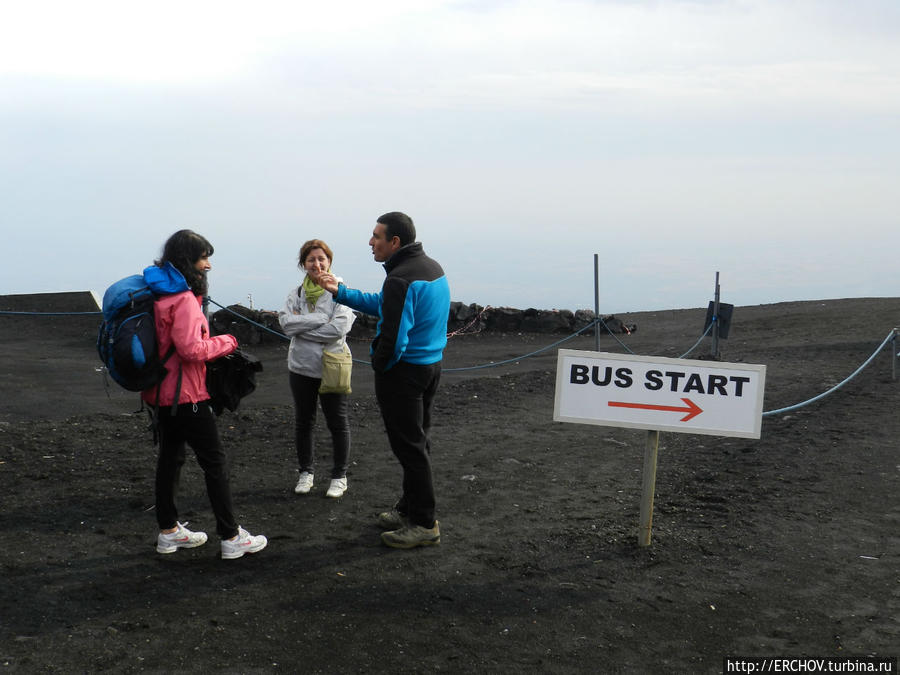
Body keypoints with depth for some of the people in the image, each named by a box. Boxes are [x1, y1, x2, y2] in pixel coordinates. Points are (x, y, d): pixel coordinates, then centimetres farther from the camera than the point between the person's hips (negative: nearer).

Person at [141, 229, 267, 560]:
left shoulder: (159, 293, 10)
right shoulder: (183, 299, -20)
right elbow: (191, 349, -24)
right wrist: (226, 342, -9)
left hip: (161, 394, 10)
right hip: (185, 396, -10)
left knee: (170, 457, 17)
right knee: (215, 461, -1)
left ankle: (168, 531, 27)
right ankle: (231, 537, 4)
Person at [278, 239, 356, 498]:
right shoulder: (296, 293, 2)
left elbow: (339, 328, -21)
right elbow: (286, 323, -12)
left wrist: (301, 326, -14)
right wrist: (321, 318, -18)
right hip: (301, 367, 4)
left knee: (337, 423, 7)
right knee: (303, 422, 15)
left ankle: (339, 476, 21)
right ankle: (306, 472, 32)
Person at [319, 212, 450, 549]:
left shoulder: (400, 279, -23)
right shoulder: (432, 268, 9)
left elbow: (393, 338, -26)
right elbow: (383, 304, 19)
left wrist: (379, 366, -7)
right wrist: (341, 292, 18)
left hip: (403, 369, -10)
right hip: (431, 365, 10)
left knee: (409, 445, -1)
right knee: (418, 441, 18)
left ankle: (423, 524, 7)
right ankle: (411, 509, 32)